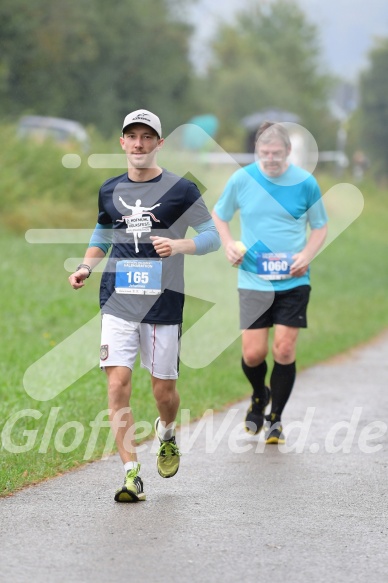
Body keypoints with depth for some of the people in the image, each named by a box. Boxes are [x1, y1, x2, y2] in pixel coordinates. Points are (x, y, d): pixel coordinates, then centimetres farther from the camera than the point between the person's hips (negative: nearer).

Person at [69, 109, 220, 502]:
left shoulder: (180, 189, 0)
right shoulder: (109, 191, 10)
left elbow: (212, 236, 2)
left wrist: (179, 245, -17)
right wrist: (86, 266, 6)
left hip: (164, 303, -2)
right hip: (118, 302, 2)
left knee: (163, 389, 7)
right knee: (118, 382, -13)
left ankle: (166, 433, 42)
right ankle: (131, 473, -10)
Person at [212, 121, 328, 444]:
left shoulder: (305, 183, -4)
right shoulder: (242, 179, -2)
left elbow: (320, 227, 8)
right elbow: (219, 214, 13)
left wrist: (307, 255, -9)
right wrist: (229, 244, -5)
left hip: (293, 281, -1)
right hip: (253, 280, 1)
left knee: (285, 349, -5)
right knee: (253, 353, -3)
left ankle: (275, 419, 13)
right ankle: (259, 395, 31)